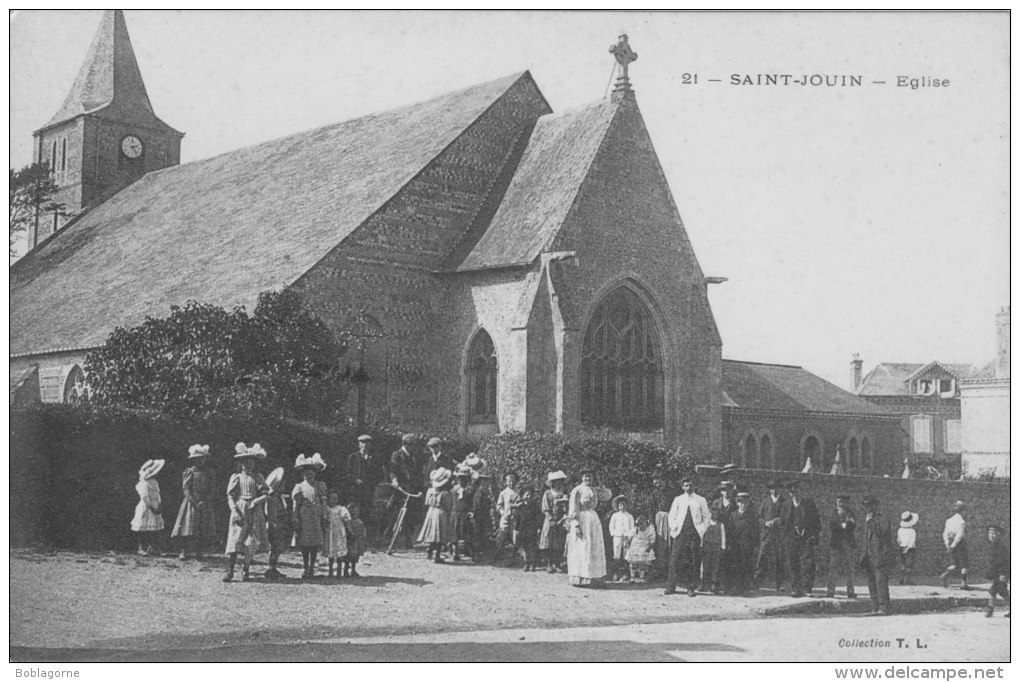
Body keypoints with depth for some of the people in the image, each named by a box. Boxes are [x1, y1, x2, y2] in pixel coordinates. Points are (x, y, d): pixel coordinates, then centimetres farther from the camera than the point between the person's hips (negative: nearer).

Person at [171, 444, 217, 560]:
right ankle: (184, 552, -6)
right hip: (191, 502, -3)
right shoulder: (189, 472, 0)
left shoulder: (208, 472, 8)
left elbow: (212, 489, 4)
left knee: (204, 529, 0)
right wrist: (194, 502, -15)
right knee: (188, 527, -9)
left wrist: (204, 501, -10)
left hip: (205, 502, 3)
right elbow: (186, 489, -6)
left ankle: (198, 551, 8)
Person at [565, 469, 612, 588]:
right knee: (581, 549, -6)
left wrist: (596, 485, 4)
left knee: (594, 550, 6)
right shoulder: (577, 490, -7)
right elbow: (573, 509, -11)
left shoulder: (594, 490, 13)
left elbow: (607, 496, 8)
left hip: (593, 520, 7)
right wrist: (576, 525, -19)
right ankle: (579, 579, -3)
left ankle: (594, 579, 11)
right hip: (581, 520, -7)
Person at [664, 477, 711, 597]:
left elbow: (706, 517, 11)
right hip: (680, 533, 0)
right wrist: (674, 528, 0)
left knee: (694, 562, -3)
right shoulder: (678, 500, 11)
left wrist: (702, 530, -1)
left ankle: (691, 588, 3)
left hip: (695, 533, 0)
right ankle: (671, 587, 0)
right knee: (675, 560, -5)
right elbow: (672, 515, 14)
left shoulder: (701, 500, 9)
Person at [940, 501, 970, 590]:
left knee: (954, 565, 12)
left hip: (952, 545, 6)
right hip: (960, 546, -6)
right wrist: (954, 545, -19)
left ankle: (945, 575, -12)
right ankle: (964, 584, 7)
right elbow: (960, 535, -21)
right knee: (963, 565, 5)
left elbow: (945, 533, 6)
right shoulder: (961, 522, -13)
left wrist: (947, 544, 6)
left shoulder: (949, 520, 8)